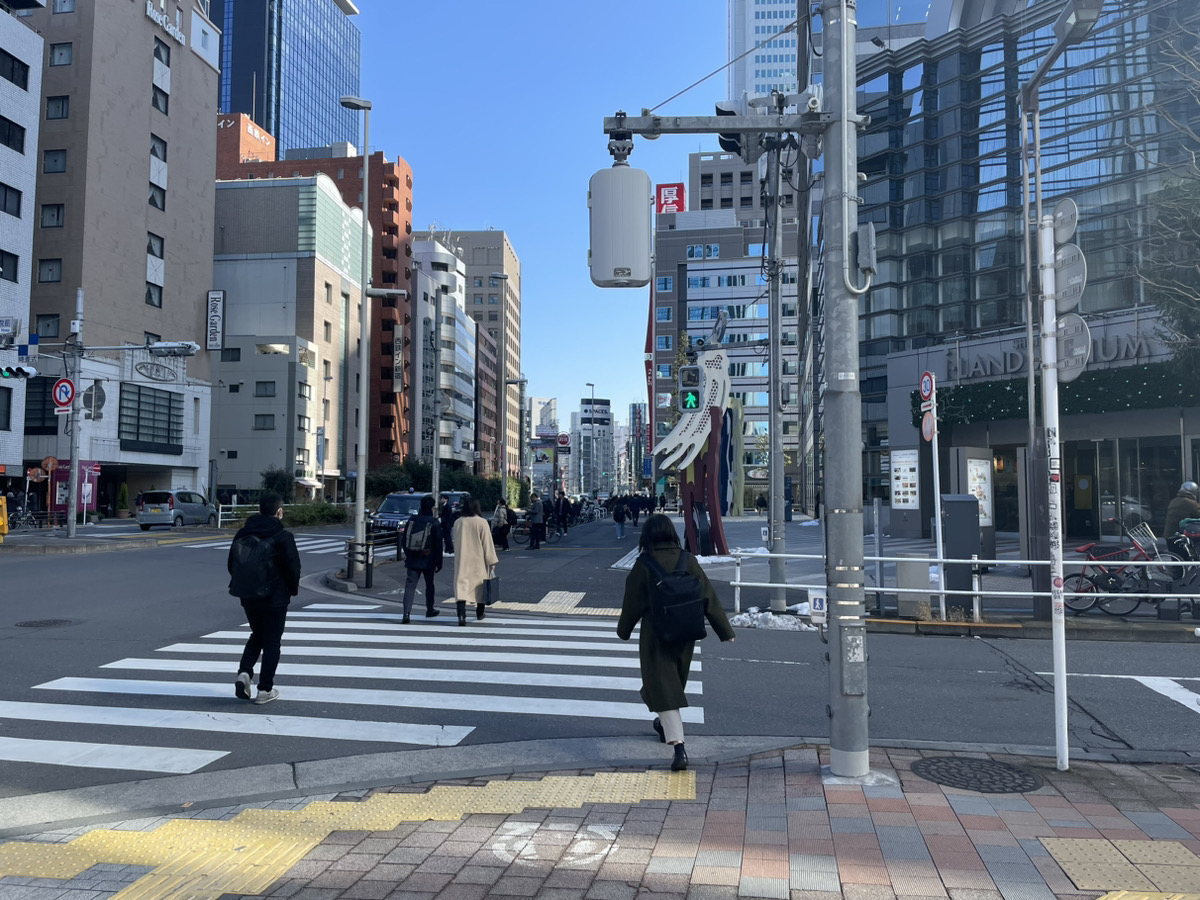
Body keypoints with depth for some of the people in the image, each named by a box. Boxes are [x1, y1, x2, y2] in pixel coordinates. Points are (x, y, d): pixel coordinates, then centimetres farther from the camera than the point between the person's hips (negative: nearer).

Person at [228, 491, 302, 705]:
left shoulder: (243, 533, 2)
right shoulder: (283, 536, -14)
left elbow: (231, 565, 8)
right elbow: (293, 567, -13)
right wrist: (293, 589, 5)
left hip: (248, 597, 5)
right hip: (275, 598, -5)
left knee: (257, 635, 23)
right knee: (272, 642, 6)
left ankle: (244, 672, 2)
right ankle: (265, 689, 8)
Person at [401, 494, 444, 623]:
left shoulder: (412, 520, 1)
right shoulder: (435, 523, -9)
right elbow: (438, 544, -8)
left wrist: (407, 555, 20)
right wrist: (438, 563, -2)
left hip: (413, 559, 2)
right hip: (428, 559, -2)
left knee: (410, 585, -2)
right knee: (429, 584, 17)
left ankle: (406, 613, -15)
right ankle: (430, 610, 32)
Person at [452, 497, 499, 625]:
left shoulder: (458, 522, 0)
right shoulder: (482, 522, -11)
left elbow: (455, 542, 12)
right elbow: (487, 543, -10)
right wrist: (492, 562, -6)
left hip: (462, 560, 2)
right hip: (478, 561, -2)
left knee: (461, 584, -3)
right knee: (480, 585, 16)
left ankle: (461, 614, -21)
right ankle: (479, 613, 29)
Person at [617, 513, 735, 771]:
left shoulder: (643, 564, -14)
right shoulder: (688, 561, -5)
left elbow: (633, 603, -6)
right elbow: (708, 597, -3)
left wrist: (623, 630, 11)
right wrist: (725, 630, 4)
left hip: (655, 636, -4)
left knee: (662, 686, -2)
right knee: (676, 681, 25)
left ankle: (679, 746, -14)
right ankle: (665, 725, 48)